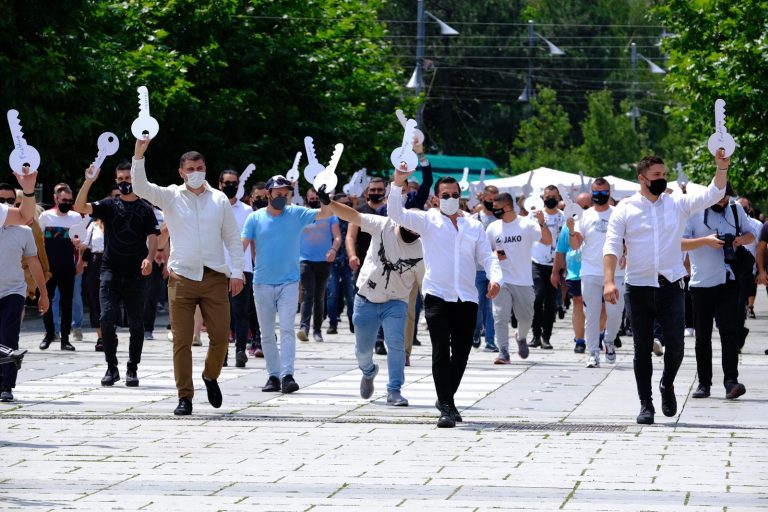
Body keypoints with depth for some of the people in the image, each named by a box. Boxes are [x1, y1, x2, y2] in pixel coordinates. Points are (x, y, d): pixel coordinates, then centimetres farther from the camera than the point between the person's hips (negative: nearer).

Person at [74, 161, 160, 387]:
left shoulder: (145, 209, 8)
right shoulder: (109, 206, 8)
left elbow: (153, 239, 2)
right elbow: (80, 207, -5)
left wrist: (149, 258, -18)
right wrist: (88, 182, -17)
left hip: (136, 275, 0)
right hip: (111, 271, 0)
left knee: (136, 323, 3)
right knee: (107, 318, -10)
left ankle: (132, 369, 11)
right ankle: (111, 367, 0)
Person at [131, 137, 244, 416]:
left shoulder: (219, 199, 8)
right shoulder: (171, 197, 4)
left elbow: (232, 237, 11)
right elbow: (140, 188, -10)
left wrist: (237, 271, 3)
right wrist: (138, 157, -24)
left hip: (215, 278, 1)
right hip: (182, 278, -1)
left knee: (221, 336, -1)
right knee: (182, 340, -2)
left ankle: (211, 377, 28)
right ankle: (185, 397, 4)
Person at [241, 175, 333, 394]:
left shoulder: (296, 214, 2)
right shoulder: (255, 218, 2)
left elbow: (324, 214, -7)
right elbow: (242, 245, -2)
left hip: (289, 282, -2)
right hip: (262, 283, 2)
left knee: (287, 329, -13)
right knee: (266, 333, 6)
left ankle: (287, 374, -17)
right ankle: (273, 375, 14)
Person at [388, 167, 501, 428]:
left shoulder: (474, 226, 16)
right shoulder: (427, 220, 7)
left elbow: (487, 256, 11)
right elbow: (397, 214, -5)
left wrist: (495, 278, -9)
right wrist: (397, 186, -20)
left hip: (467, 299, 3)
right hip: (438, 296, -3)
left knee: (461, 353, 8)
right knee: (441, 352, -10)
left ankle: (447, 399, 25)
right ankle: (446, 408, -12)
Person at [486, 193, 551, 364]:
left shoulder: (527, 224, -5)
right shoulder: (493, 228, 5)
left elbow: (547, 241, -12)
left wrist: (542, 223, -29)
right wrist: (493, 255, -7)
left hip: (523, 280, -1)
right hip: (501, 280, 1)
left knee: (525, 317, 12)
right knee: (500, 317, -10)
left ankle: (521, 337, 42)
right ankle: (503, 352, -10)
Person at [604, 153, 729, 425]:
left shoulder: (678, 204, 7)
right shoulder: (625, 209, 2)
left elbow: (712, 194, -1)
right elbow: (612, 246, -3)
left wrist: (722, 168, -18)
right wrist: (609, 281, -15)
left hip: (671, 287, 1)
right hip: (639, 288, -1)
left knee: (675, 344, -7)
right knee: (642, 348, 4)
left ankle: (667, 385, 22)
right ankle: (645, 403, 13)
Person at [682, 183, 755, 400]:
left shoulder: (735, 208, 8)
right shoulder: (694, 212, -4)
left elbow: (751, 235, 19)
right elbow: (680, 243, -10)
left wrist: (741, 239, -5)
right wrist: (706, 240, -23)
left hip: (728, 281, 1)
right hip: (701, 282, -1)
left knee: (730, 332, -11)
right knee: (702, 337, 6)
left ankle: (731, 381, -15)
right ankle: (704, 383, 14)